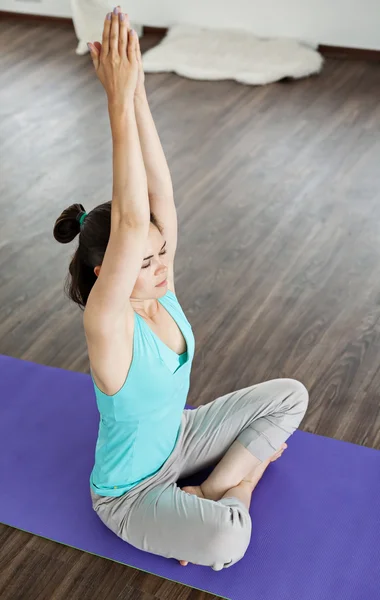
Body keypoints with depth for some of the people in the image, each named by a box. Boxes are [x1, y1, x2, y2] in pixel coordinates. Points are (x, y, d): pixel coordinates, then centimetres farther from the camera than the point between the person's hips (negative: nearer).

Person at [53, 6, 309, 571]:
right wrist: (119, 101, -53)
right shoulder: (108, 327, -34)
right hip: (130, 494, -7)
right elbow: (129, 222, -48)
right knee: (228, 540, -33)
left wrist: (137, 93, -36)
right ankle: (244, 473, 1)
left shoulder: (159, 292, -14)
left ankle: (208, 493, 4)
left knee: (291, 395, 1)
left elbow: (160, 197, -27)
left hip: (177, 439, 7)